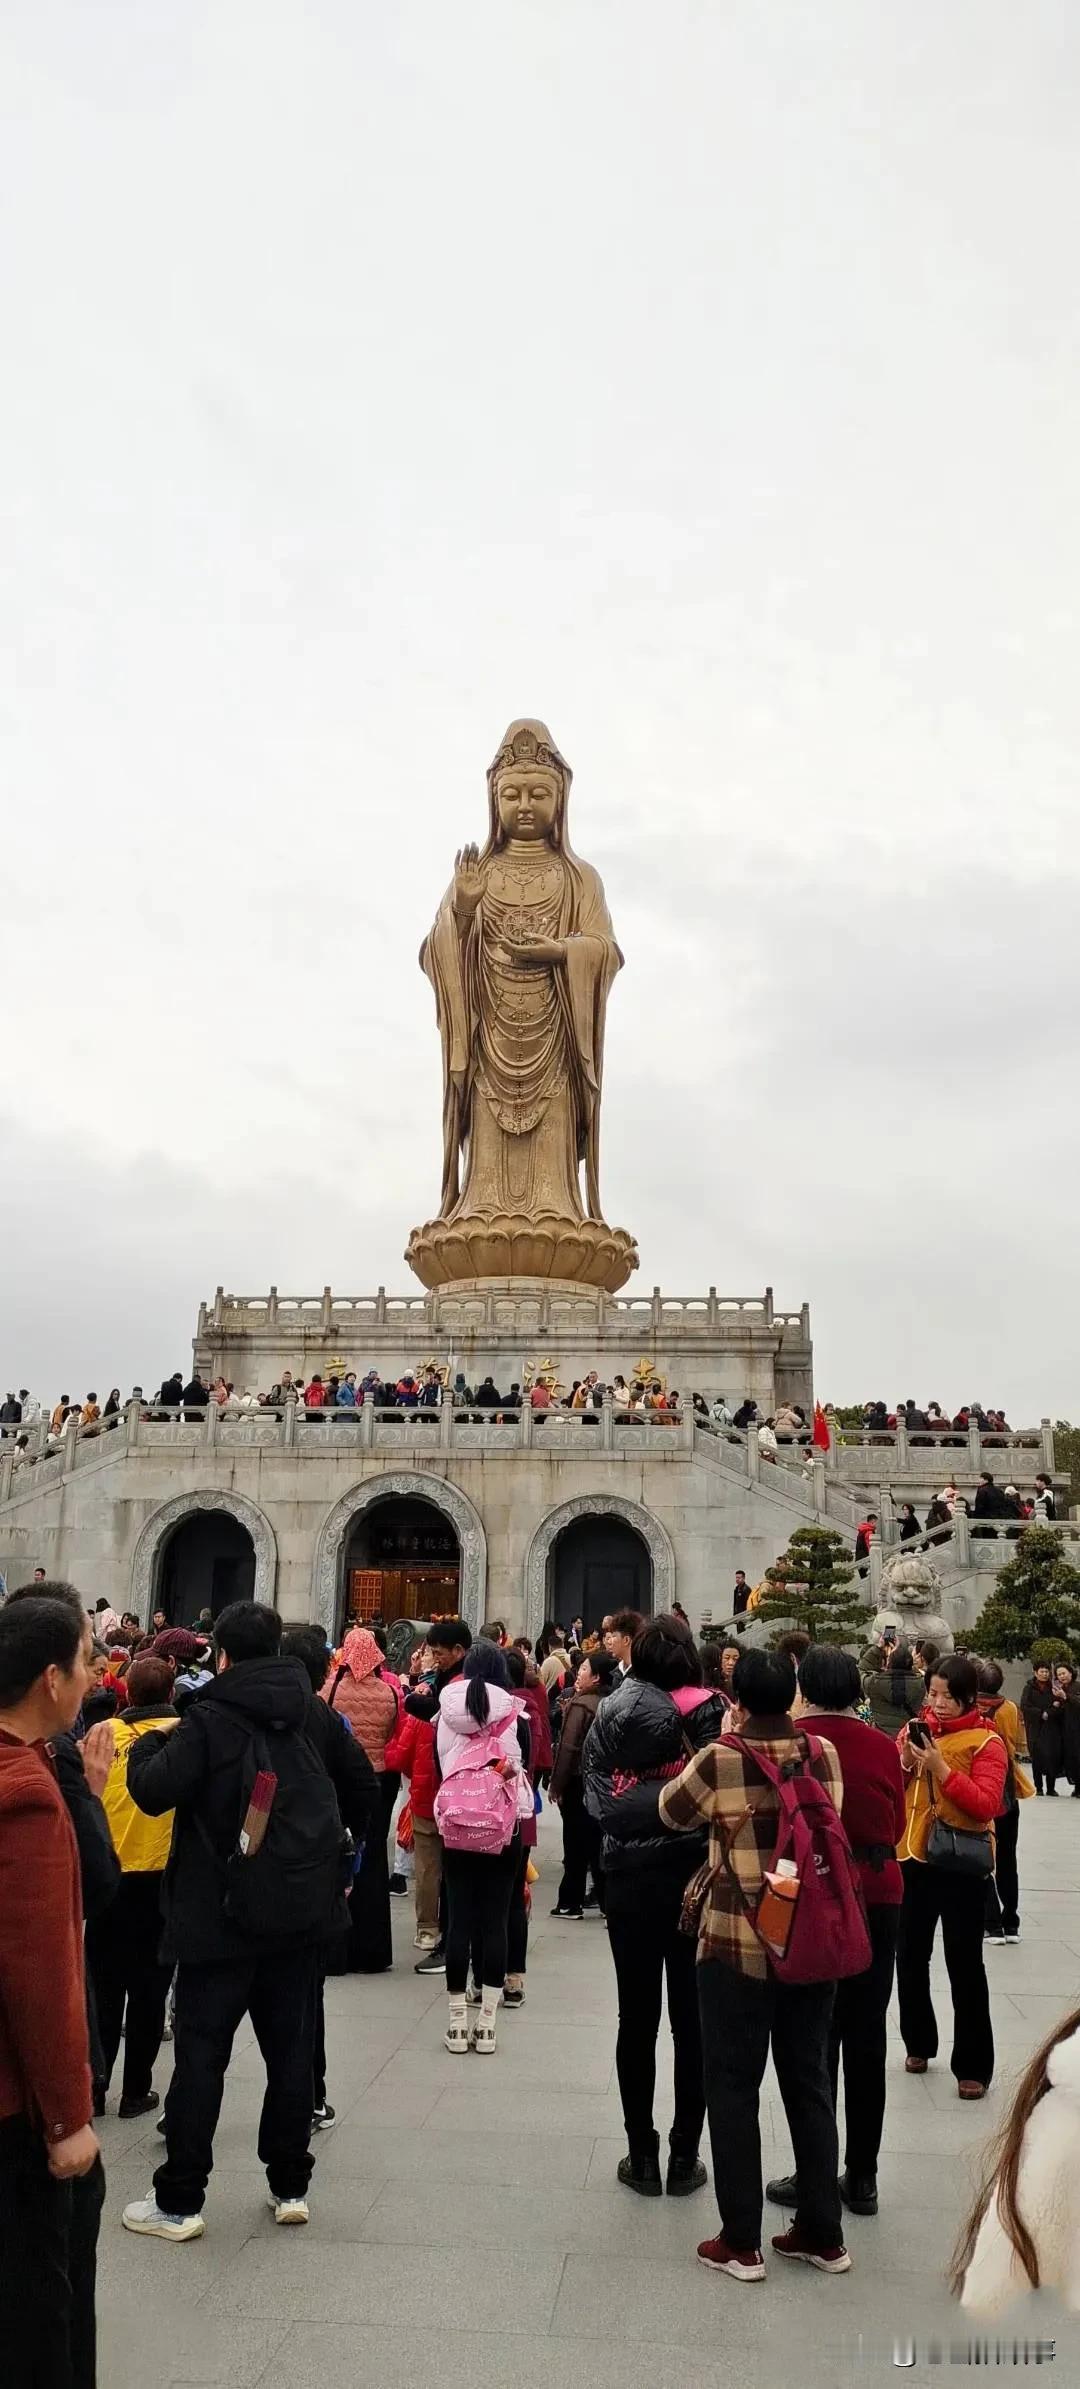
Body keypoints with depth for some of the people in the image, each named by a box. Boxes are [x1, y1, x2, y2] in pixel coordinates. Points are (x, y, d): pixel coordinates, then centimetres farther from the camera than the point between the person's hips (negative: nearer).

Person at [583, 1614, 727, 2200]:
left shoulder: (611, 1713, -2)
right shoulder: (711, 1712, -6)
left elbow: (595, 1792, -5)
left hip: (629, 1877, 1)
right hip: (695, 1873, -1)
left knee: (637, 2018, 10)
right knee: (691, 2019, 8)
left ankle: (641, 2156, 18)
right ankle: (684, 2157, 16)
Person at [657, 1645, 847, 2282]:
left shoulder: (719, 1761, -16)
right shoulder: (825, 1755, -5)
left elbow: (672, 1813, 1)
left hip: (738, 1947, -4)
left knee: (734, 2087, 10)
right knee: (809, 2083, 17)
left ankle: (742, 2243, 16)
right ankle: (823, 2234, 27)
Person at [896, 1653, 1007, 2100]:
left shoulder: (986, 1742, -8)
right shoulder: (916, 1729, 5)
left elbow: (986, 1805, -19)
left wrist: (941, 1767, -25)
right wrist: (905, 1760, -13)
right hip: (913, 1857, 5)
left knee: (964, 1965, 1)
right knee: (910, 1957, 14)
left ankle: (973, 2066, 13)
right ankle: (919, 2044, 33)